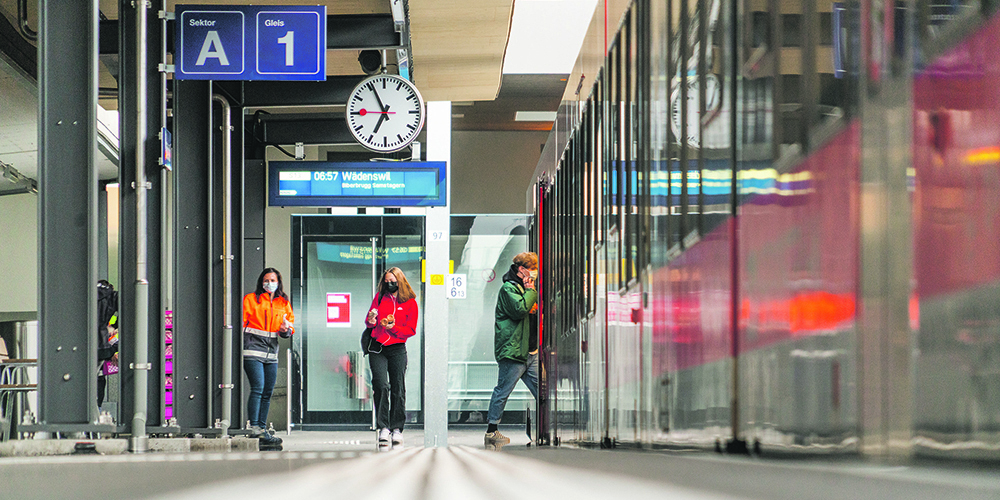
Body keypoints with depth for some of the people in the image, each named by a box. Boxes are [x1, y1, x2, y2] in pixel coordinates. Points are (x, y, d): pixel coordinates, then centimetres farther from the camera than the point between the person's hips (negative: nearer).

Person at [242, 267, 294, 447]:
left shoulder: (284, 303, 16)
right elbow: (241, 322, 1)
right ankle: (254, 428, -19)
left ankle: (262, 429, 11)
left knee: (267, 392, 6)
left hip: (271, 352, 5)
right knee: (257, 388, -17)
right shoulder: (251, 299, 4)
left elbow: (291, 325, 16)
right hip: (253, 348, -5)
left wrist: (286, 330, -8)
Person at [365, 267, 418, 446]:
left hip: (397, 349, -1)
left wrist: (394, 327, -18)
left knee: (398, 389, 1)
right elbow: (369, 319, 14)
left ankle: (397, 429, 11)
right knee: (381, 385, -13)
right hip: (378, 349, 1)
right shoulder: (380, 297, 9)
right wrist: (371, 321, -11)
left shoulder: (410, 303, 2)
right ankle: (383, 427, -12)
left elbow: (411, 330, -1)